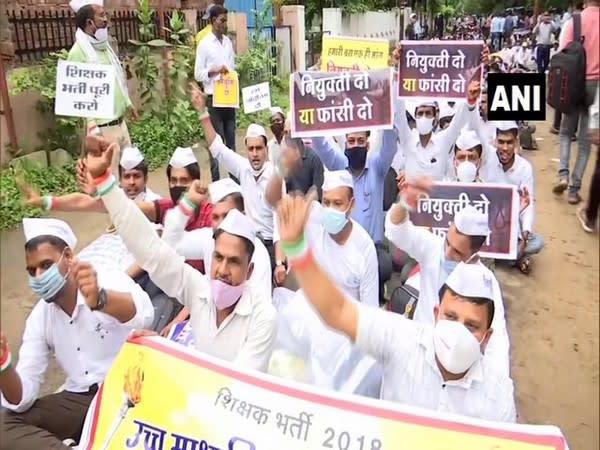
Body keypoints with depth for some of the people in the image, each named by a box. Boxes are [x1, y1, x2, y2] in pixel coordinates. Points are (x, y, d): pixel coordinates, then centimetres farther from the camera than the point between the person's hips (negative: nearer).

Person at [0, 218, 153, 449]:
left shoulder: (110, 281, -14)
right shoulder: (38, 318, 3)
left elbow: (144, 315, -39)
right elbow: (22, 399, -1)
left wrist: (100, 299, -60)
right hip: (79, 399, 6)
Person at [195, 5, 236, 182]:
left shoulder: (228, 42, 12)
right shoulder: (204, 44, -5)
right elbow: (198, 74, -5)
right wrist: (214, 70, -21)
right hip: (214, 98, -5)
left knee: (231, 139, 11)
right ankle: (216, 181, 6)